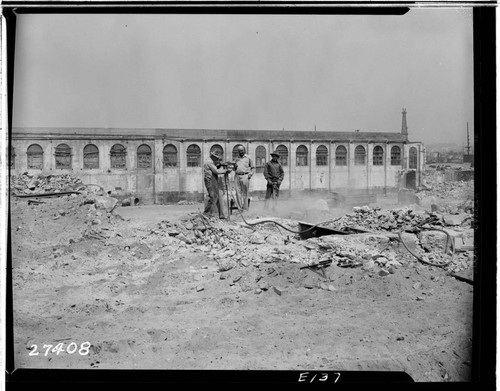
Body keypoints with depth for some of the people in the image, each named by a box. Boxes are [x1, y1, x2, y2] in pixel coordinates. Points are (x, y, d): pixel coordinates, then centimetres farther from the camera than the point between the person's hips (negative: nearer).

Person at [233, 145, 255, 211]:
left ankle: (245, 209, -1)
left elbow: (253, 168, 8)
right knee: (238, 193, 0)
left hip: (245, 176, -4)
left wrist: (250, 175, -7)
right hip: (237, 176, 4)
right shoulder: (236, 159, 18)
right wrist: (234, 166, 1)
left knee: (245, 194, -4)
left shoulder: (248, 158, 8)